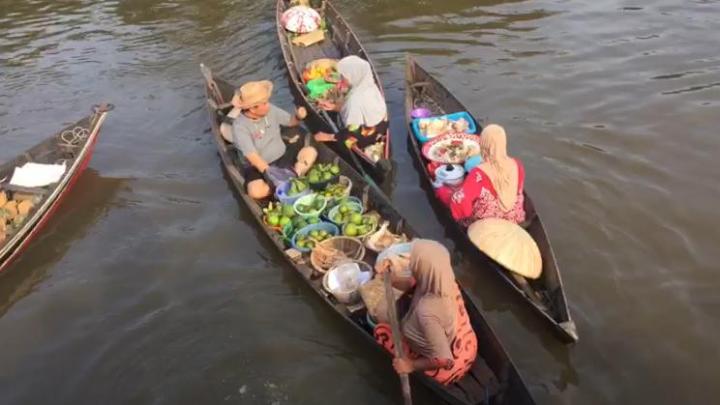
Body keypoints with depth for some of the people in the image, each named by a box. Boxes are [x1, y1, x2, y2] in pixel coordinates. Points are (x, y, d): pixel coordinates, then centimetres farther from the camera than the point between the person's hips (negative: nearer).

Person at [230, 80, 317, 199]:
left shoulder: (270, 110, -6)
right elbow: (252, 156, -28)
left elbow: (290, 122, 10)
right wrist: (269, 173, -39)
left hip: (283, 156, 5)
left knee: (311, 152, -13)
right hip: (260, 166, -5)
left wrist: (298, 117, -15)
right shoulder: (240, 126, -20)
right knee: (255, 191, -33)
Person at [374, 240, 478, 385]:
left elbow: (444, 360, -35)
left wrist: (411, 365, -21)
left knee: (381, 331, 1)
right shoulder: (445, 280, -17)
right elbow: (411, 283, 0)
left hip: (448, 368, -7)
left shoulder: (427, 311, -40)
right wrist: (390, 276, -19)